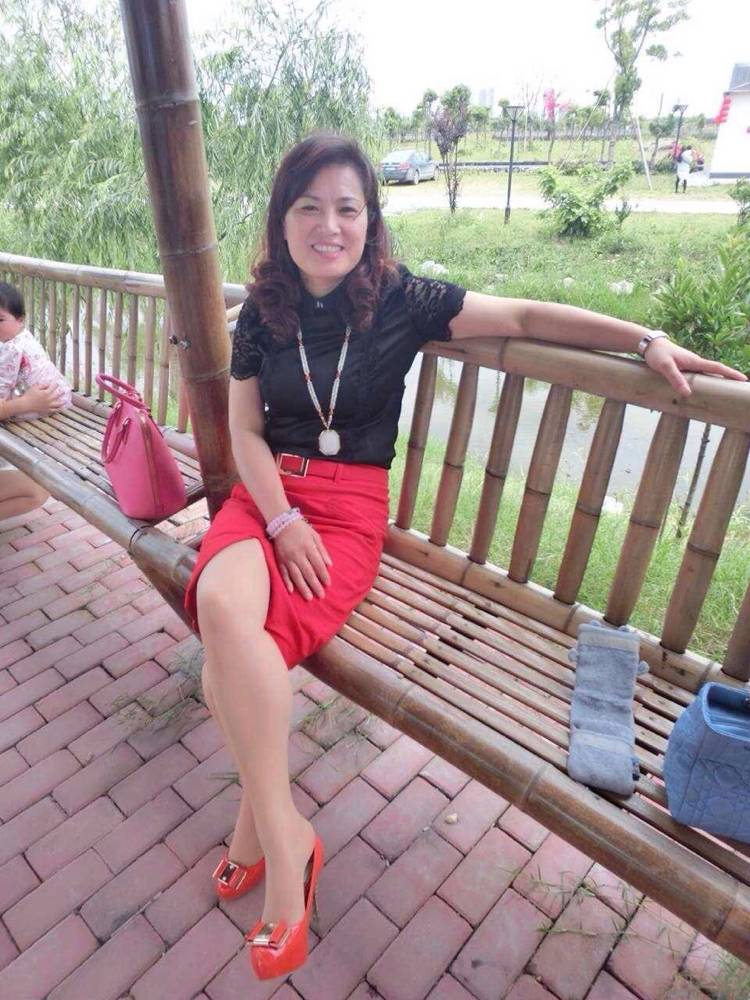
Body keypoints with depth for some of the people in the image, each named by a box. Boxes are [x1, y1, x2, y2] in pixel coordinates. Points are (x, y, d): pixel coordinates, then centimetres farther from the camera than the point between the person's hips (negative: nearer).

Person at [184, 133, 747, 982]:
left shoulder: (400, 300, 0)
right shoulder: (262, 310, 8)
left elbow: (523, 316, 1)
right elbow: (245, 431, 4)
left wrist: (647, 340, -8)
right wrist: (282, 520, -12)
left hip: (349, 506, -3)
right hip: (265, 492, 4)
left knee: (239, 636, -27)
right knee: (221, 604, -27)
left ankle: (263, 819, 0)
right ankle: (282, 837, -8)